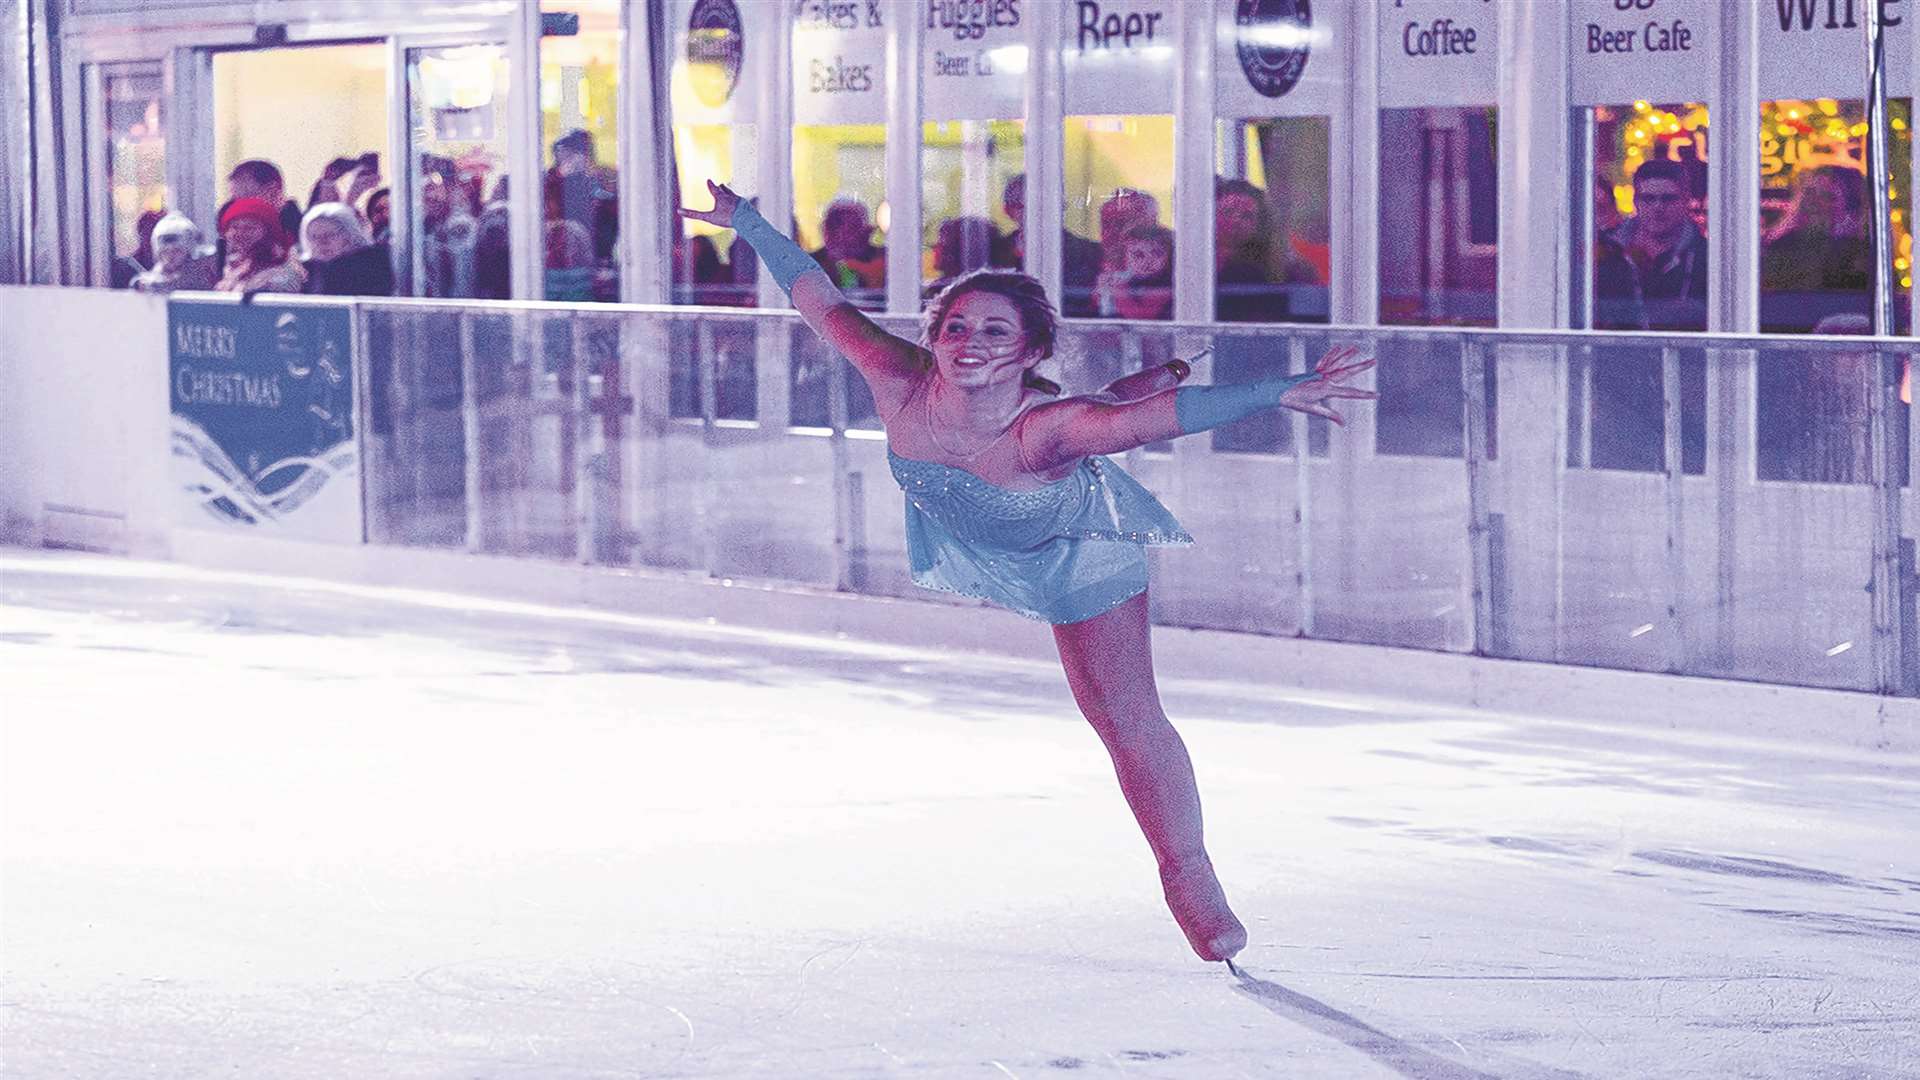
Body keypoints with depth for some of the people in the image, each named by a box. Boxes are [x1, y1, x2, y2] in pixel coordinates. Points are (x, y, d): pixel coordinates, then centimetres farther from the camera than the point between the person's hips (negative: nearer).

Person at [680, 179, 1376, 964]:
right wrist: (746, 223, -17)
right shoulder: (901, 385, -36)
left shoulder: (1051, 427, -45)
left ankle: (1188, 877, 15)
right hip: (964, 536, 4)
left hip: (1076, 552, -4)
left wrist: (1281, 393, -63)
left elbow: (1172, 414, -55)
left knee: (1127, 719, -1)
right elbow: (824, 302, -25)